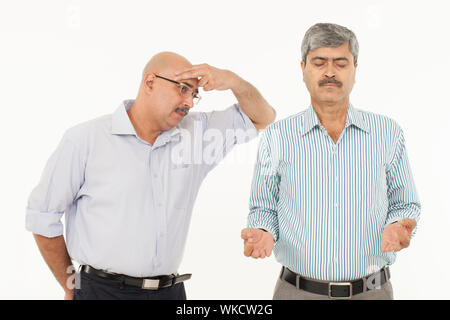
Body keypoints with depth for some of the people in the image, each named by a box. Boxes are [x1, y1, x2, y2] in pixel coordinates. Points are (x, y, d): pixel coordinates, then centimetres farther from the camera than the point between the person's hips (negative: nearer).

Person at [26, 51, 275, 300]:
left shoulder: (196, 132, 5)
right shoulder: (85, 139, -7)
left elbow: (262, 117, 10)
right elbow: (43, 216, -3)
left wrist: (231, 80, -8)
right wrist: (71, 288, 2)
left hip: (170, 290, 4)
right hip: (103, 290, -4)